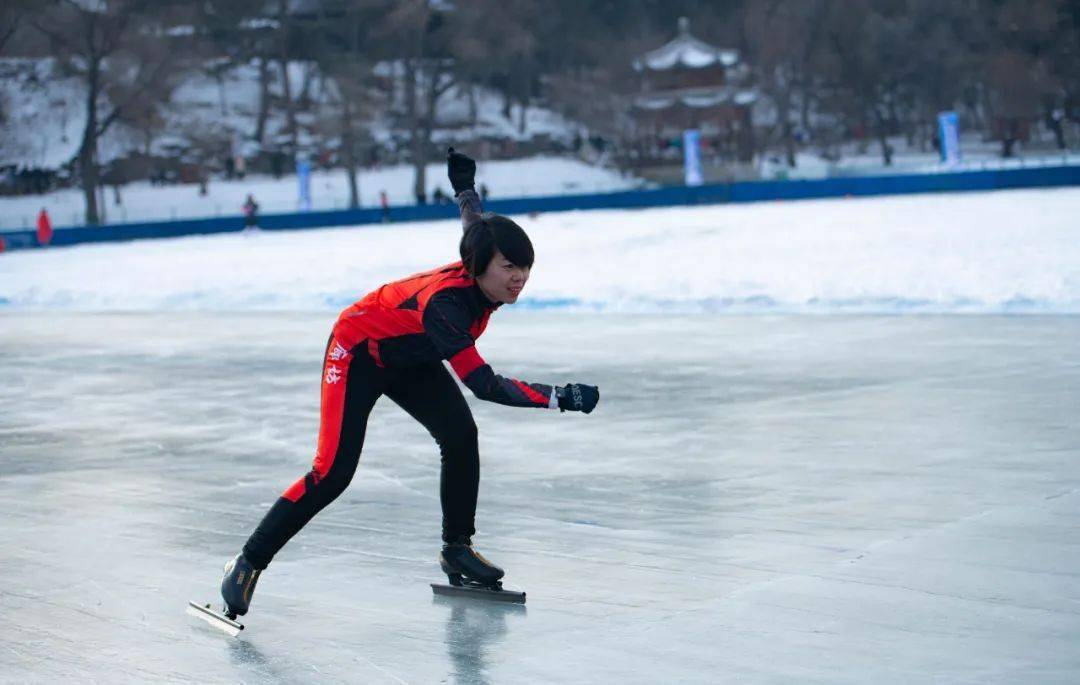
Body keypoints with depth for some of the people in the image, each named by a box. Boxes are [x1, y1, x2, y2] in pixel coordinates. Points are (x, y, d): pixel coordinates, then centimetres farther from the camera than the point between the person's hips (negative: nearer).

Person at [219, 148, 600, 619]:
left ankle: (457, 548, 6)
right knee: (333, 473, -16)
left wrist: (465, 186, 27)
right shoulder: (444, 302, -41)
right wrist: (559, 398, -47)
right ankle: (248, 563, -4)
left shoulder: (481, 274, -18)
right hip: (357, 353, -8)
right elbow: (484, 384, -44)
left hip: (410, 358, 8)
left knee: (460, 436, -10)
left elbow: (475, 223, 6)